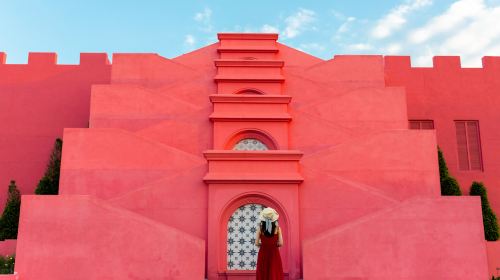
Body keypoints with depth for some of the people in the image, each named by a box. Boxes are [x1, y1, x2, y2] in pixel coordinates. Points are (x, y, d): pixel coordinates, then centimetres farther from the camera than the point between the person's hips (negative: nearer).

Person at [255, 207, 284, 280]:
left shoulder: (260, 228, -4)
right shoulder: (277, 228, -5)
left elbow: (257, 243, -4)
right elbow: (280, 243, -7)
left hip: (263, 253, 1)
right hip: (274, 253, -1)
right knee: (275, 274, 6)